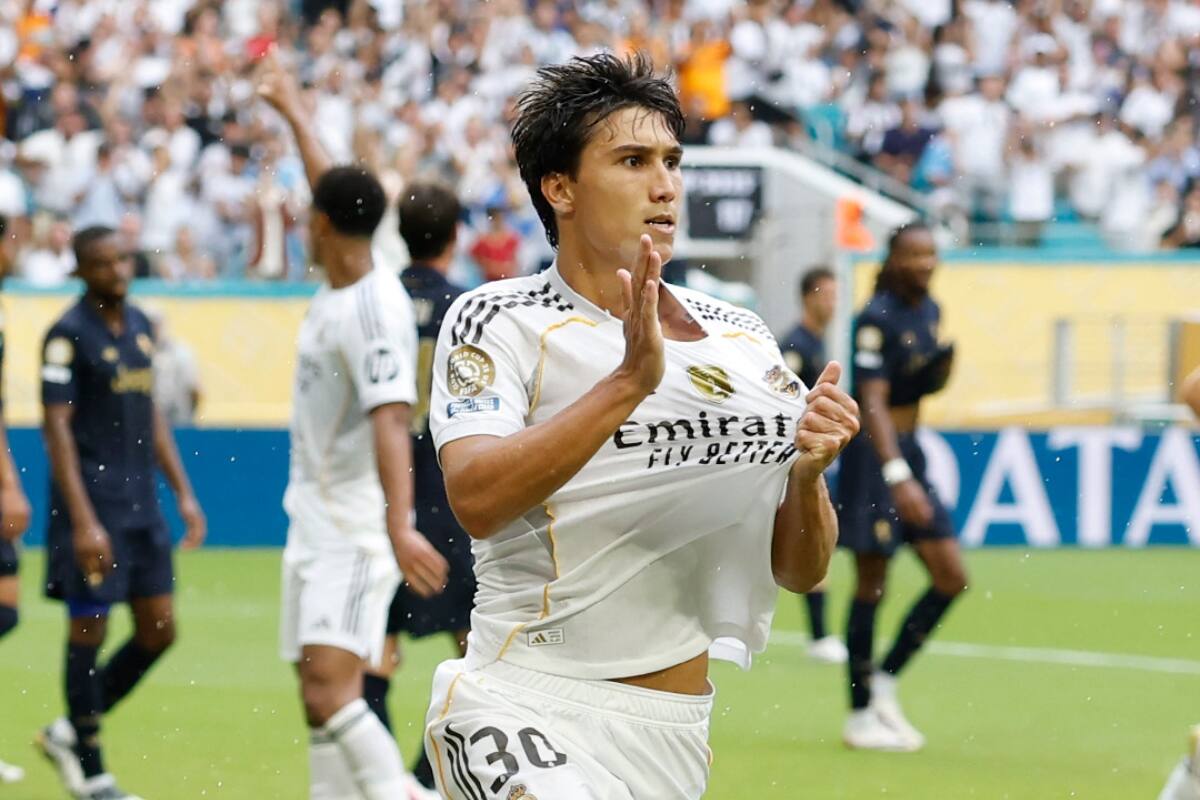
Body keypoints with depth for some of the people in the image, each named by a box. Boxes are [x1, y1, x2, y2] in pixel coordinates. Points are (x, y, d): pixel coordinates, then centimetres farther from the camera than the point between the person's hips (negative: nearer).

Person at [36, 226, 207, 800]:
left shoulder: (140, 327, 12)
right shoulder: (67, 336, -10)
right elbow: (56, 428, -14)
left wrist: (183, 493, 16)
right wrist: (83, 522, -20)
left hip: (141, 504, 7)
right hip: (93, 507, -7)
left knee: (159, 630, 7)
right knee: (89, 631, -1)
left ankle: (69, 732, 21)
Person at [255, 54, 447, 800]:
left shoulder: (375, 307, -19)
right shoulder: (338, 289, 7)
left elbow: (392, 420, -28)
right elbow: (341, 191, 27)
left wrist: (399, 524, -38)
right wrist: (294, 111, 40)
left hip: (358, 529, -10)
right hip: (316, 517, 10)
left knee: (331, 688, -21)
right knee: (319, 693, 8)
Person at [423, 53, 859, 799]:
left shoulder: (744, 340, 12)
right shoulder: (497, 322, -2)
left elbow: (800, 572, 12)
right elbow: (477, 500, -21)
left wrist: (807, 473, -9)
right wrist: (628, 382, -28)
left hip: (675, 736, 6)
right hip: (528, 711, -5)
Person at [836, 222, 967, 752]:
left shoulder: (930, 311, 10)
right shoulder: (877, 319, -15)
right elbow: (872, 403, -22)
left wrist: (942, 370, -1)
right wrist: (898, 476, -31)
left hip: (909, 452, 8)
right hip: (874, 455, -8)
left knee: (951, 578, 4)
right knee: (872, 585, -3)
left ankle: (883, 682, 16)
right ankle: (860, 716, 5)